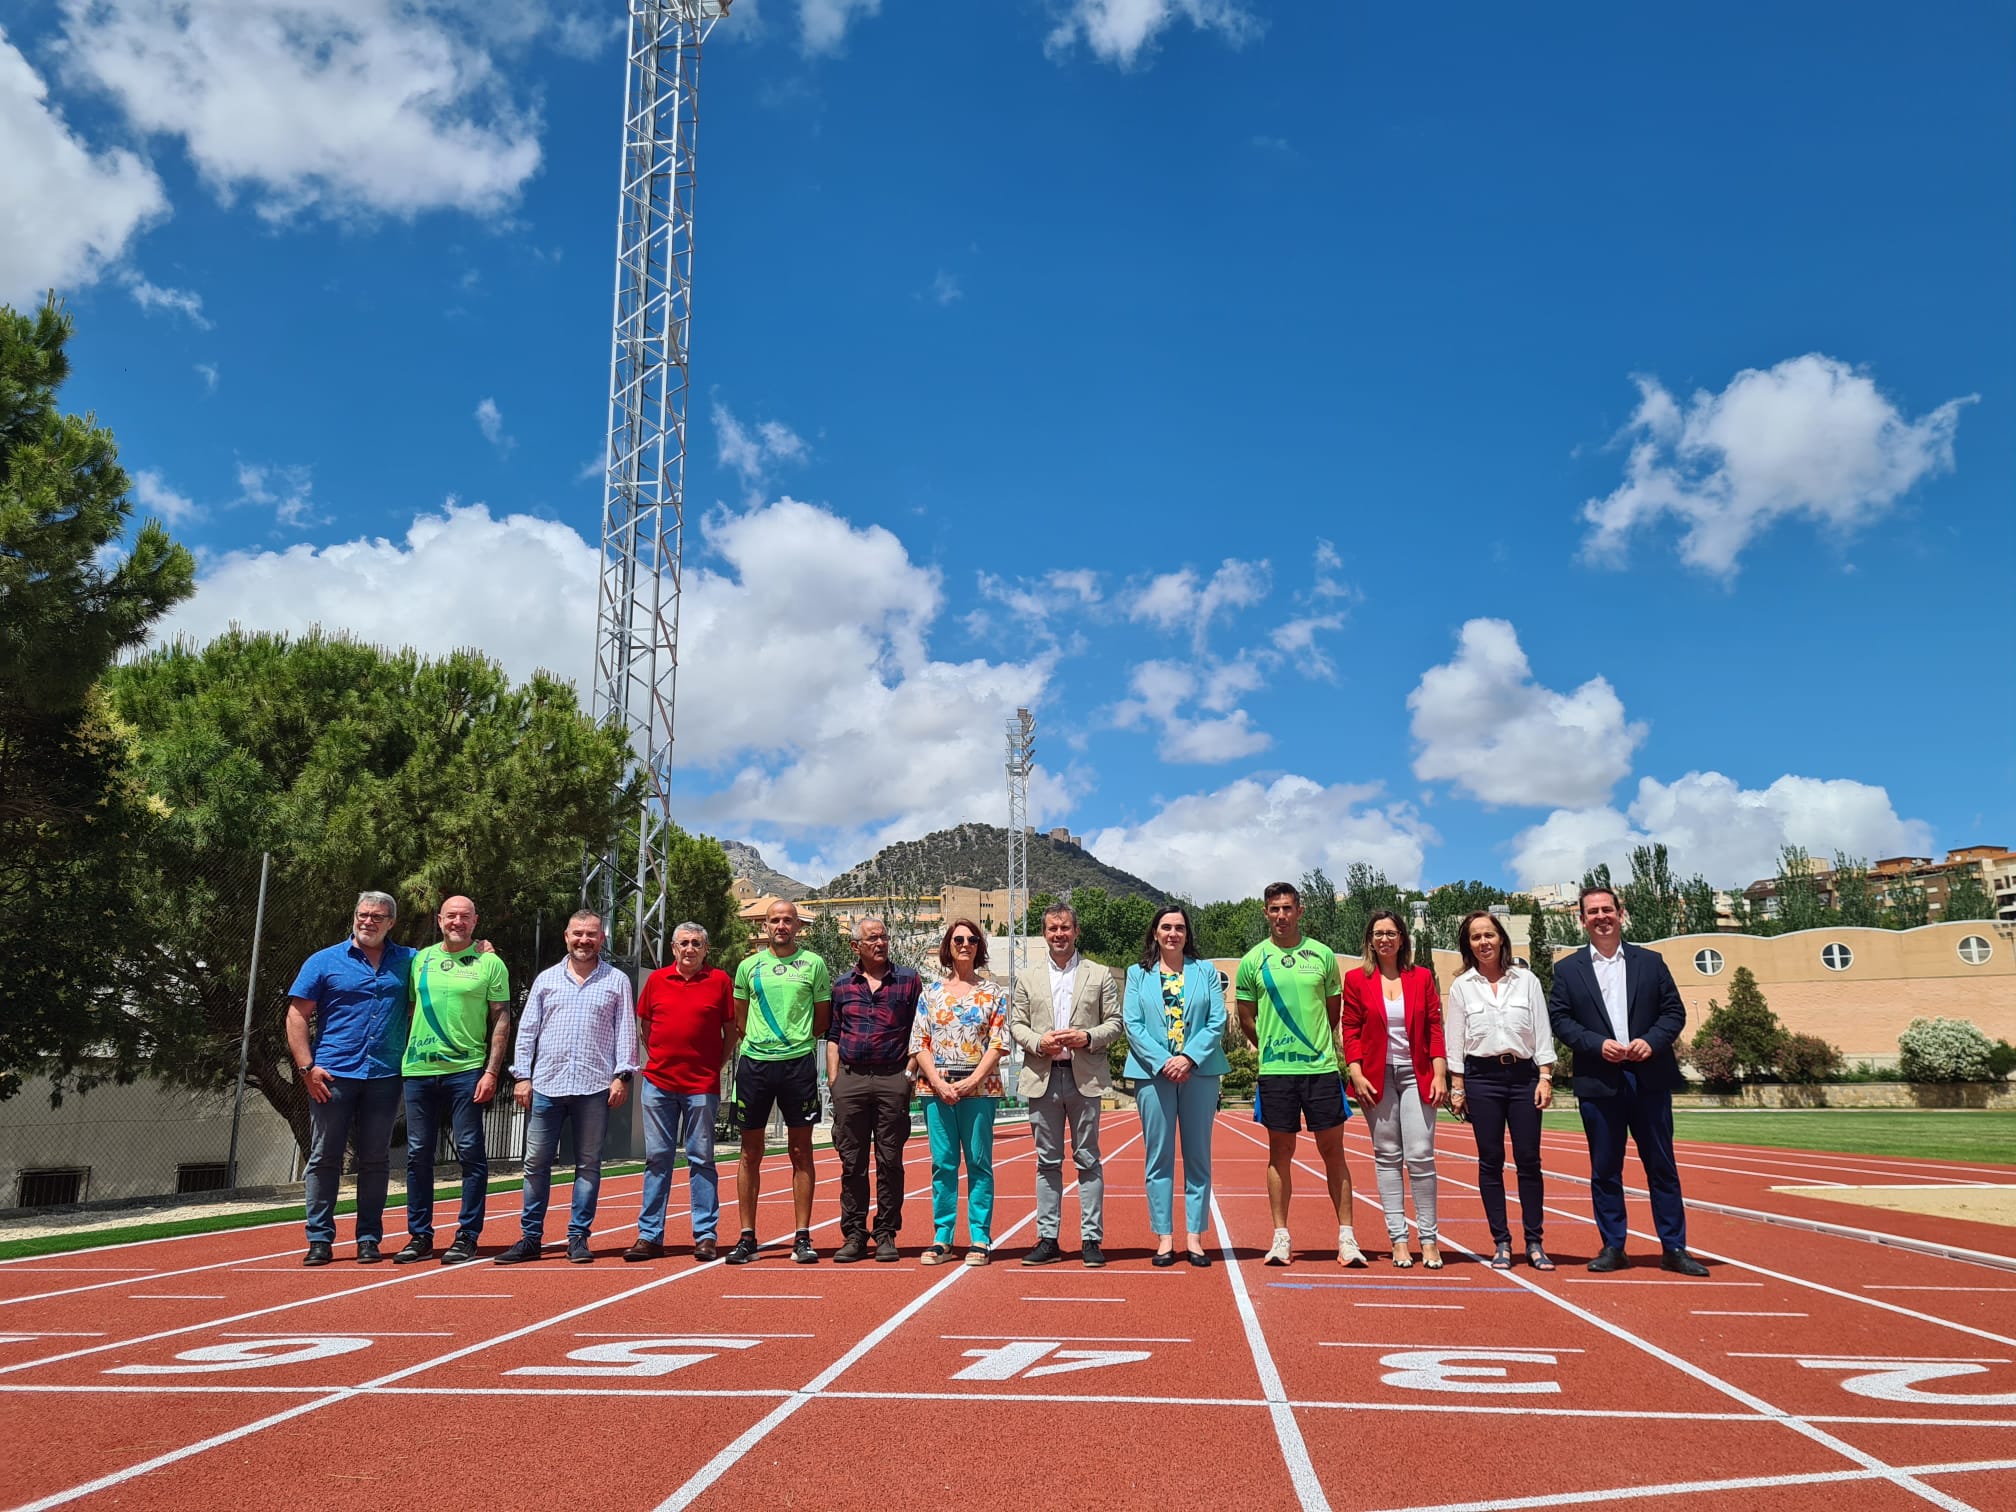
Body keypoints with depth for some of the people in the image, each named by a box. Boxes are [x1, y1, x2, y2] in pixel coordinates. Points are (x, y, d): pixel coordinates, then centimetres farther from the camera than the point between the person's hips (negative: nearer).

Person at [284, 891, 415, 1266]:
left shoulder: (408, 961, 10)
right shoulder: (324, 962, 4)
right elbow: (297, 1015, 1)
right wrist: (307, 1067, -8)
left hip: (384, 1076, 2)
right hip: (332, 1074, -1)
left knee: (375, 1160, 6)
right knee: (324, 1157, 3)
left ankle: (369, 1239, 14)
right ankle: (319, 1239, 11)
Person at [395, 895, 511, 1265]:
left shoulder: (490, 963, 1)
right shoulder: (421, 959, 12)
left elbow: (501, 1020, -1)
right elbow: (410, 1010, 17)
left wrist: (491, 1072, -9)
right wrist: (401, 1058, 8)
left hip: (467, 1070, -4)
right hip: (419, 1069, 4)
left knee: (470, 1152, -2)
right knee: (417, 1154, 7)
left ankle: (467, 1236, 6)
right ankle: (419, 1236, 18)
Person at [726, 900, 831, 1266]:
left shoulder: (813, 964, 4)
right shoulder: (749, 966, 9)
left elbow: (822, 1021, 10)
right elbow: (739, 1020, 16)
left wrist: (797, 1040, 2)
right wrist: (758, 1042, 7)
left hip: (798, 1064, -1)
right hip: (754, 1063, 2)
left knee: (801, 1153, 3)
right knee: (750, 1153, 5)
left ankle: (803, 1238, 9)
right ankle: (747, 1237, 13)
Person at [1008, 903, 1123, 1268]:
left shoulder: (1100, 975, 7)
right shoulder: (1027, 980, 12)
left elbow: (1115, 1023, 4)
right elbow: (1015, 1025, 8)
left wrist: (1088, 1037, -13)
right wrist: (1038, 1042, -11)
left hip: (1085, 1077, -2)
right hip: (1042, 1078, 2)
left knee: (1088, 1159, 2)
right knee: (1047, 1161, 6)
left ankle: (1091, 1238, 8)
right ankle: (1048, 1240, 12)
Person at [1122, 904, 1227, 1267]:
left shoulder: (1206, 971, 9)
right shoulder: (1138, 974, 9)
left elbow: (1217, 1022, 1)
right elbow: (1133, 1026, 0)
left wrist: (1189, 1058, -13)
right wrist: (1163, 1061, -13)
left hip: (1200, 1072, 1)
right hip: (1152, 1073, 0)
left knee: (1197, 1156, 4)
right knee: (1159, 1157, 1)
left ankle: (1194, 1237, 10)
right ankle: (1164, 1237, 7)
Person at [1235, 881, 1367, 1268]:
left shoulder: (1322, 955, 5)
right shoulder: (1253, 960, 3)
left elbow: (1334, 1011, 14)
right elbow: (1246, 1018, 11)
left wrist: (1315, 1045, 11)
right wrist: (1274, 1048, 9)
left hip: (1322, 1066, 0)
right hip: (1275, 1071, 0)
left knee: (1333, 1150, 3)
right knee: (1280, 1152, 6)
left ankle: (1346, 1237, 10)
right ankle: (1281, 1238, 13)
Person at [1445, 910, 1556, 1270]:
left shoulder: (1526, 981, 7)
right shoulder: (1461, 987, 6)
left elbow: (1542, 1032, 6)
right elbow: (1454, 1040, 6)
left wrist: (1545, 1078, -2)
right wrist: (1457, 1087, 1)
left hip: (1524, 1075, 0)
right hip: (1482, 1077, 0)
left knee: (1529, 1160, -1)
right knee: (1490, 1162, 2)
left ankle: (1534, 1242, 8)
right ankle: (1501, 1243, 8)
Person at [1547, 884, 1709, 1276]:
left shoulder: (1650, 962, 9)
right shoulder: (1567, 969, 6)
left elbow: (1674, 1011, 6)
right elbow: (1559, 1019, 1)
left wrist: (1651, 1041, -11)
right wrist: (1597, 1044, -13)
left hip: (1650, 1078, 1)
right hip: (1598, 1082, 0)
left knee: (1662, 1166, 5)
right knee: (1604, 1170, 5)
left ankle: (1674, 1248, 11)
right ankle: (1612, 1247, 13)